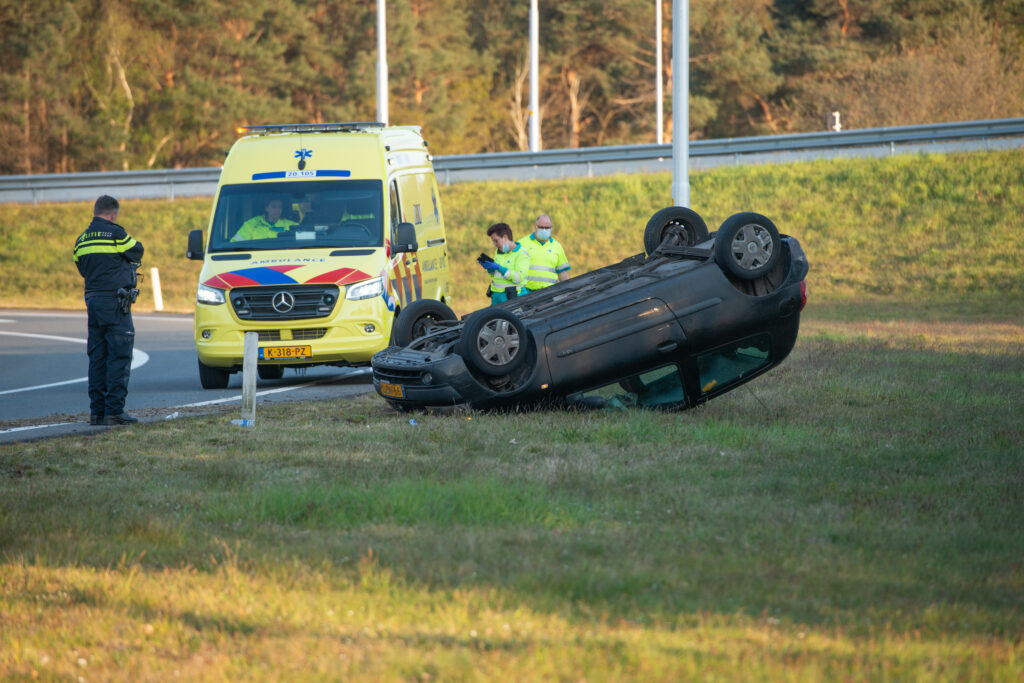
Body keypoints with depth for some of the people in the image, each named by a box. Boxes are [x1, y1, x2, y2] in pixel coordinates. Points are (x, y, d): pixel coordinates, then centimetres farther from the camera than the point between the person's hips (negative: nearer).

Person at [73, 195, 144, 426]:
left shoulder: (82, 240, 12)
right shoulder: (116, 234, -9)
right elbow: (137, 252, 4)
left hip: (93, 303, 7)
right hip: (115, 303, -7)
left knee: (97, 358, 10)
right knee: (119, 357, -5)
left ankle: (97, 411, 9)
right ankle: (114, 411, -10)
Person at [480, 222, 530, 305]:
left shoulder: (522, 254, -9)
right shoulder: (498, 252, 15)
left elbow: (518, 277, -19)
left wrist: (499, 268, -21)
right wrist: (489, 268, 2)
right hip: (496, 295, 7)